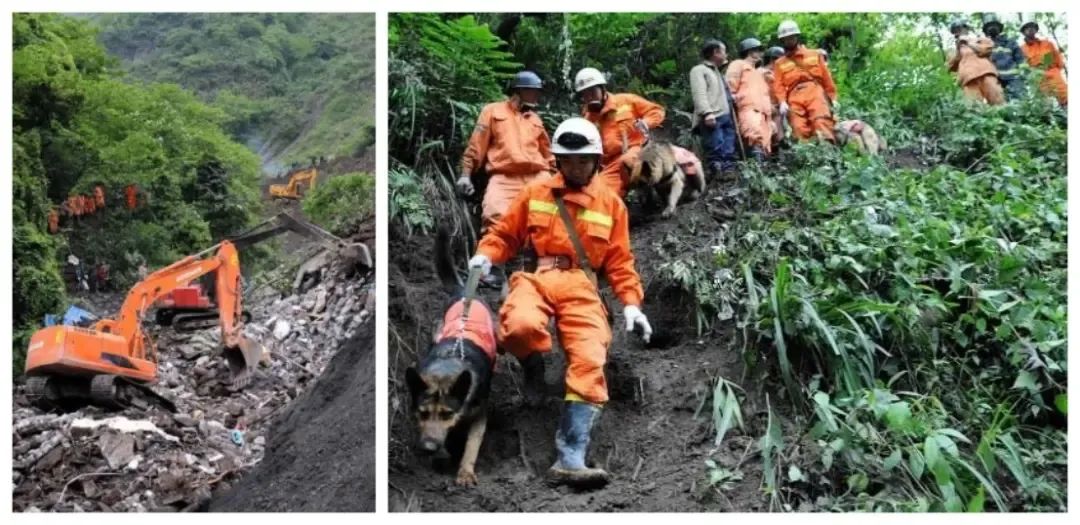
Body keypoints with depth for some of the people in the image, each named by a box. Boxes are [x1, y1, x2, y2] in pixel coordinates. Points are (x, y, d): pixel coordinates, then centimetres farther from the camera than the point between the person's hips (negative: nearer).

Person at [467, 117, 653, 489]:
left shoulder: (611, 204, 16)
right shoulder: (535, 193, 15)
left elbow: (619, 261, 15)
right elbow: (505, 234, 18)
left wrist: (631, 302, 2)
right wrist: (485, 255, -3)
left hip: (581, 286, 1)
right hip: (537, 276, -1)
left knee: (589, 363, -22)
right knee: (520, 326, -37)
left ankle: (570, 459, -26)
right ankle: (534, 365, 2)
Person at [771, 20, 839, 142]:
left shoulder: (814, 55, 24)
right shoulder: (779, 63, 20)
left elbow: (826, 78, 20)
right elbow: (778, 85, 7)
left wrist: (832, 98, 13)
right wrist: (782, 102, -11)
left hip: (814, 93, 0)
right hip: (794, 98, 0)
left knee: (822, 122, -24)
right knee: (800, 129, -18)